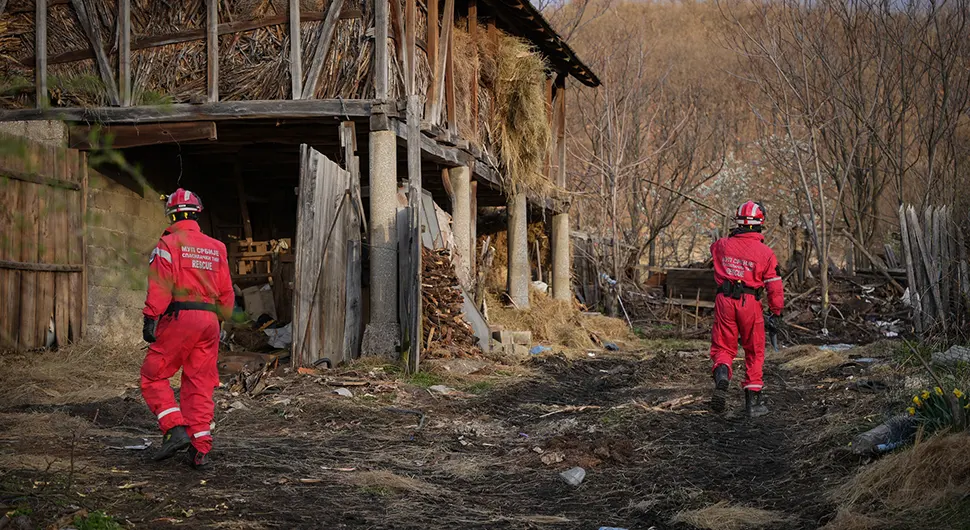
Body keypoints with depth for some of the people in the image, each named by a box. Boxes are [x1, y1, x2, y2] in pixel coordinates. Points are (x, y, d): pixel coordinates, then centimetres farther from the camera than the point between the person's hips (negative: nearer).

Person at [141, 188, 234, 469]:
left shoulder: (168, 243, -3)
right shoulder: (216, 248, 16)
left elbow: (160, 285, -13)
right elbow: (226, 292, 16)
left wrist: (151, 319, -15)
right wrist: (220, 320, 23)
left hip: (179, 318, -6)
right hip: (209, 320, 6)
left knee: (154, 377, 6)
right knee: (200, 385, 8)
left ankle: (175, 431, -8)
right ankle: (200, 448, 5)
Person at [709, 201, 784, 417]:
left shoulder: (722, 245, 0)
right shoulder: (765, 253, -6)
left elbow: (714, 248, 26)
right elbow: (775, 287, -4)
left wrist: (733, 236, 38)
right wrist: (776, 312, 9)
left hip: (725, 301, 1)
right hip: (750, 303, -1)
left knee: (723, 347, 12)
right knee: (754, 353, 14)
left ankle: (721, 377, -22)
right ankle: (753, 402, 17)